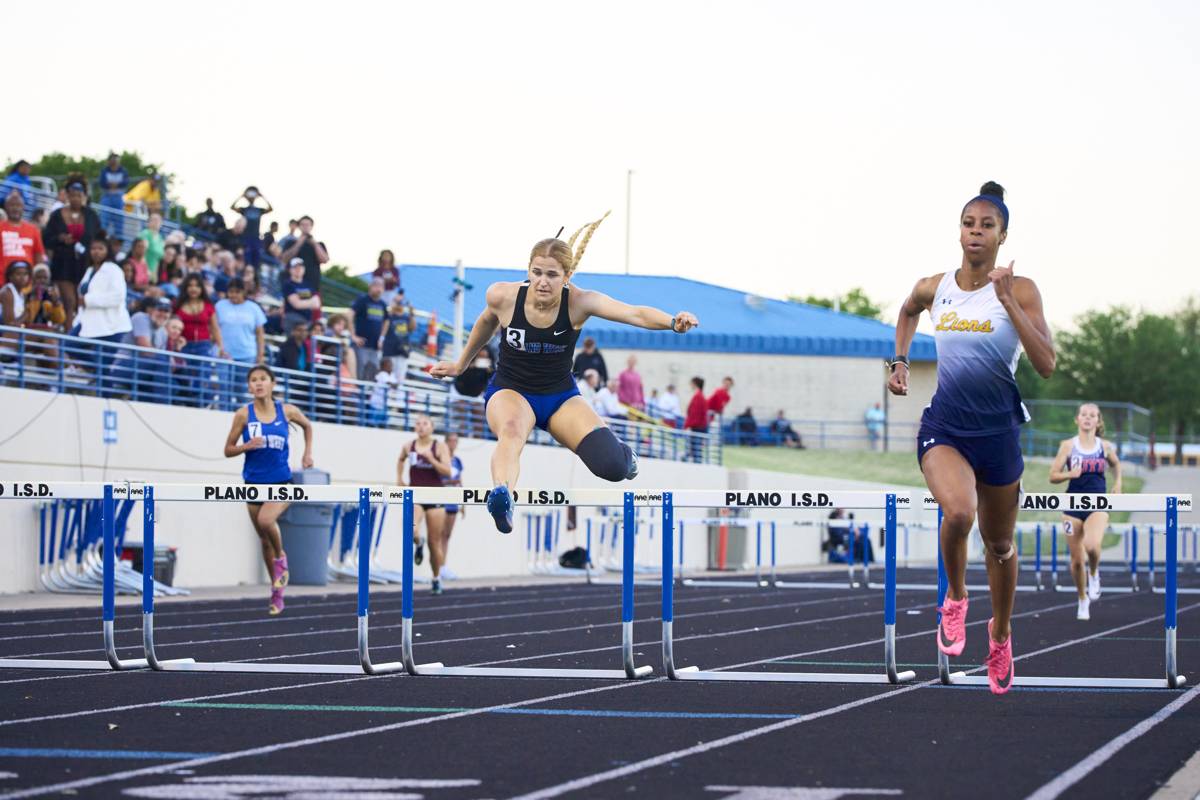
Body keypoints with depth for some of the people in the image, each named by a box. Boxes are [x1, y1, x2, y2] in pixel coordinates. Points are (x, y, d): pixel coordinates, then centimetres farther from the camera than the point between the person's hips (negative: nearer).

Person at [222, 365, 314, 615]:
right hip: (255, 484, 2)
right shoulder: (243, 415, -4)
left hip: (281, 483, -2)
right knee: (265, 540, 9)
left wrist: (307, 453, 11)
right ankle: (277, 593, 24)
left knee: (266, 520, -30)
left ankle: (281, 558, 0)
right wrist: (247, 446, -17)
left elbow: (307, 425, 19)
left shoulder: (287, 411, -3)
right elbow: (228, 450, 1)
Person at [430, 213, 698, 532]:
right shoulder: (503, 296, -17)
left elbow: (636, 314, -35)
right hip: (511, 390, -1)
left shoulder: (578, 302, -20)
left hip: (561, 395, 1)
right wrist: (460, 364, 23)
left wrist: (672, 322, -55)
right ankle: (501, 496, -68)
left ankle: (616, 448, 26)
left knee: (612, 466, -15)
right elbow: (486, 322, 9)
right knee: (512, 429, -40)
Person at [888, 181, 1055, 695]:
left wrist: (1008, 302, -23)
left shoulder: (1020, 290, -8)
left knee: (999, 543, 14)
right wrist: (899, 363, 15)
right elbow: (907, 312, 26)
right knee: (958, 513, -29)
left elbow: (1046, 365, -18)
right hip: (944, 425, 0)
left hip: (997, 428, 0)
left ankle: (1001, 635, 40)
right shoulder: (934, 288, 1)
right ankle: (955, 599, 0)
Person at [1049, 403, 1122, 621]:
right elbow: (1053, 476, 1)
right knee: (1077, 559, 4)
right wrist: (1070, 474, -18)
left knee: (1092, 545, -29)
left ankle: (1094, 573, 6)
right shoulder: (1068, 445, -1)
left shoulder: (1105, 447, 4)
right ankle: (1082, 600, 26)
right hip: (1073, 505, 0)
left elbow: (1116, 464, 25)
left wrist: (1117, 483, 9)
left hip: (1097, 506, 0)